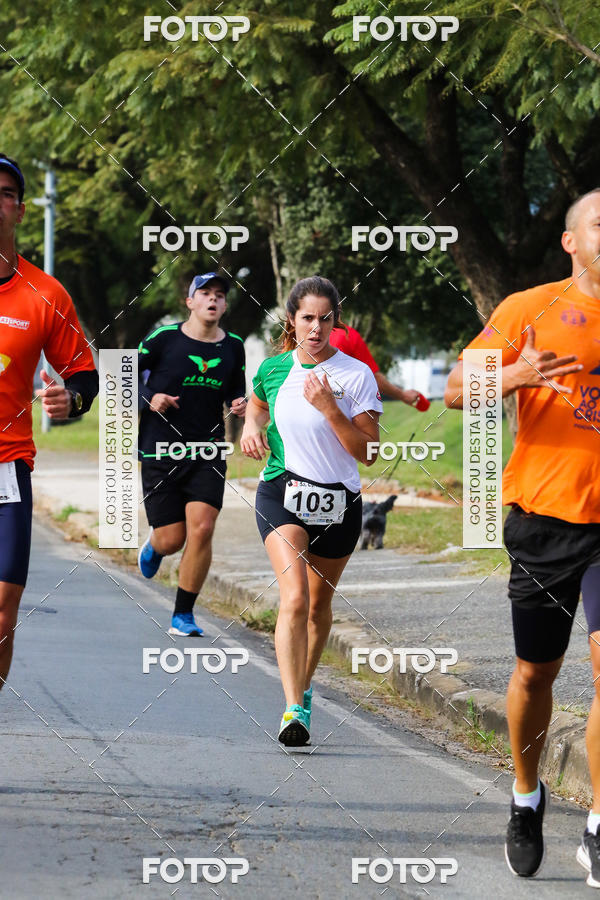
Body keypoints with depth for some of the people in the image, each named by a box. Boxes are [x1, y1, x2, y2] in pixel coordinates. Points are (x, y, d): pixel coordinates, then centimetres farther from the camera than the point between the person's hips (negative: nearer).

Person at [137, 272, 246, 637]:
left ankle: (183, 615, 2)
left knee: (202, 529, -13)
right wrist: (149, 398, -12)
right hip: (160, 453, -2)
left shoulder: (234, 347, 6)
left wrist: (241, 404, -2)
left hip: (208, 454, 2)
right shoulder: (163, 339, -5)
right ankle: (153, 547, 39)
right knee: (171, 540, -2)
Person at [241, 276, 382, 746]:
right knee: (294, 596, -20)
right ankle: (294, 709, -27)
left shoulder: (357, 375, -5)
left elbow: (367, 453, -9)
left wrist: (330, 409, -19)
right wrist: (251, 427, 7)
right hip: (282, 494, -1)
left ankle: (304, 685, 41)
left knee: (319, 602, 15)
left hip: (339, 502, 1)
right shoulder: (273, 368, 3)